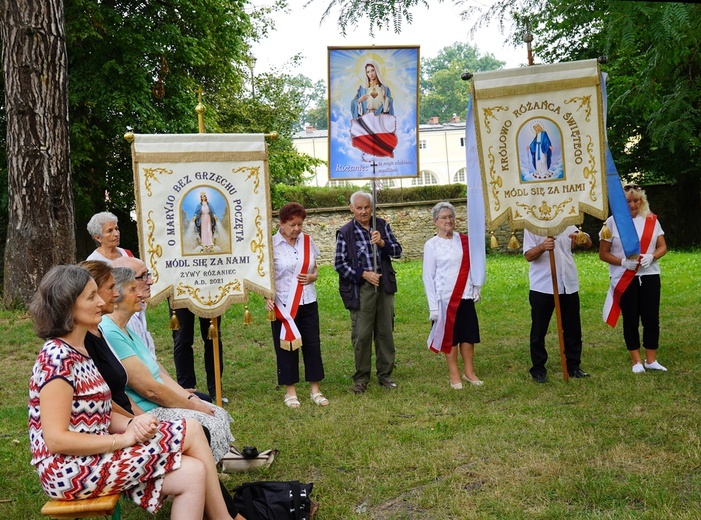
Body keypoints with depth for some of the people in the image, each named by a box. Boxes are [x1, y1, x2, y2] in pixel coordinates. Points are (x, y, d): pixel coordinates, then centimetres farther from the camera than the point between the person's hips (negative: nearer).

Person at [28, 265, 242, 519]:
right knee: (191, 430, -10)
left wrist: (132, 424, -8)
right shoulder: (57, 358, -18)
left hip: (95, 454, 9)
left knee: (193, 474, -6)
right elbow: (56, 439, -22)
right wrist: (123, 439, -17)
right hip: (71, 470, -9)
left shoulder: (83, 350, 11)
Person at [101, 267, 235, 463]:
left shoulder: (125, 329, 13)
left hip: (157, 405, 10)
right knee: (208, 425, -16)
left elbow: (159, 373, 14)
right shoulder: (109, 334, -20)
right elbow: (149, 389, -21)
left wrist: (189, 398, 3)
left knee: (219, 414, 6)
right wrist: (192, 405, -11)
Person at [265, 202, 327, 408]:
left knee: (312, 344, 5)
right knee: (286, 346, 4)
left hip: (308, 302, 4)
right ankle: (290, 392, 16)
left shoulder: (307, 241, 6)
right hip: (283, 305, -4)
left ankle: (315, 390, 17)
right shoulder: (272, 245, -7)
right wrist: (268, 297, -20)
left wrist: (312, 277, -6)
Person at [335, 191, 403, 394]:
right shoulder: (345, 232, -3)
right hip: (360, 288, -3)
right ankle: (361, 378, 12)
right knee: (362, 334, -1)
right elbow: (339, 263, -2)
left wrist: (382, 243, -16)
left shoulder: (382, 226, 7)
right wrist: (364, 274, -12)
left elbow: (397, 251, 4)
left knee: (385, 331, 9)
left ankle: (385, 374, 22)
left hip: (384, 285, 3)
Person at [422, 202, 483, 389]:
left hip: (466, 297, 4)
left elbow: (472, 266, 14)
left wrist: (476, 289, 3)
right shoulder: (431, 245, -5)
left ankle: (469, 372, 22)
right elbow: (428, 277, -6)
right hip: (445, 298, -3)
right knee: (450, 336, 5)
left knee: (469, 334, 8)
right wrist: (433, 307, -9)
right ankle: (454, 374, 17)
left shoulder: (463, 240, 5)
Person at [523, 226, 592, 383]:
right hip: (542, 287, -4)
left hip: (569, 285, 4)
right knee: (539, 330, 3)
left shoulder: (568, 224, 12)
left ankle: (574, 366, 23)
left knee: (573, 329, 10)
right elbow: (528, 256, -9)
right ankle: (538, 369, 12)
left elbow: (588, 244, 6)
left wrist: (582, 238, -18)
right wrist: (542, 247, -30)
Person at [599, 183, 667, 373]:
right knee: (631, 320, 4)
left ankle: (651, 360, 14)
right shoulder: (612, 222, -3)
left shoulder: (651, 220, 5)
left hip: (649, 276, 2)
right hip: (624, 279, -2)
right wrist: (623, 262, -17)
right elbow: (603, 253, -2)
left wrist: (651, 256, -15)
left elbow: (662, 247, 7)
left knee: (652, 319, 1)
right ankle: (637, 361, 14)